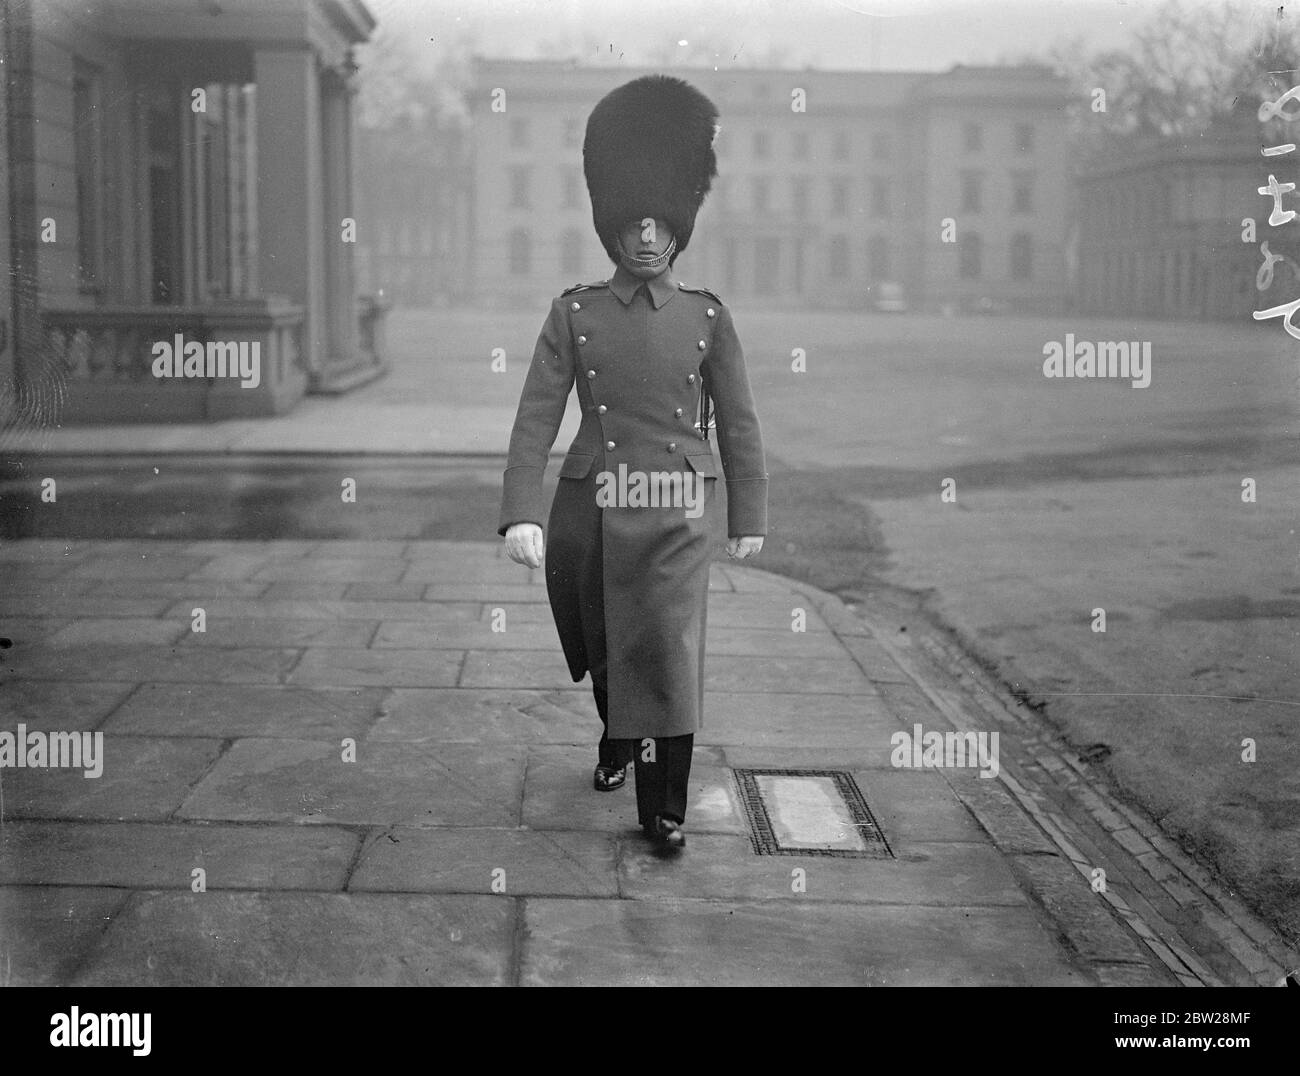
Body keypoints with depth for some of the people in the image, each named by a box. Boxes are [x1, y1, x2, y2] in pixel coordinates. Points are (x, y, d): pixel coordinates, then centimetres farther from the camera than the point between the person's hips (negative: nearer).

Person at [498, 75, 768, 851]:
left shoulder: (707, 316, 1)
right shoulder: (574, 312, -1)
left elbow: (737, 422, 5)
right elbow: (537, 417, -6)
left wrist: (750, 516, 6)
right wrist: (522, 513, -15)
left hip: (675, 512, -1)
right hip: (591, 509, 1)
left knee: (669, 650, -9)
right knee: (601, 651, 18)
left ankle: (665, 807, 5)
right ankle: (618, 741, 48)